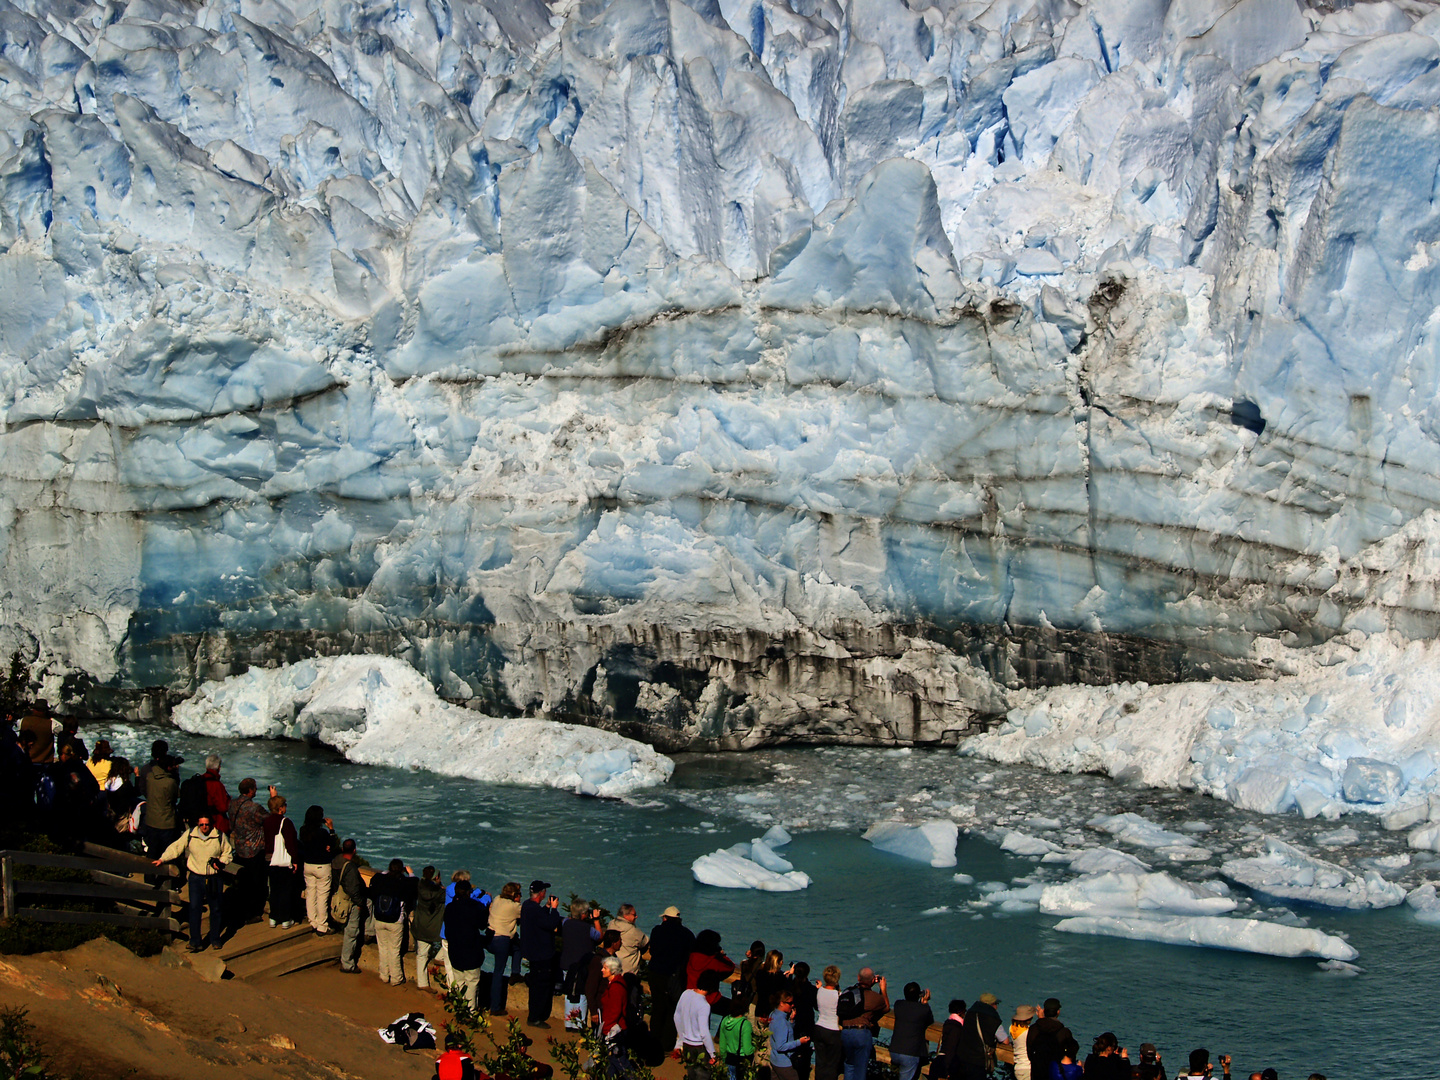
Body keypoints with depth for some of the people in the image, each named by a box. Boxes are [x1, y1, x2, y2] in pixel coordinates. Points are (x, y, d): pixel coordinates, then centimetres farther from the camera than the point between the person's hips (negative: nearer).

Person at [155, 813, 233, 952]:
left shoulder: (220, 836, -1)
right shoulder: (189, 835, -2)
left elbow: (228, 853, 10)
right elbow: (175, 848, 5)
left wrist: (221, 862, -7)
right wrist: (162, 859, -4)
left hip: (214, 878, 1)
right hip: (196, 877, -1)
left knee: (216, 908, 9)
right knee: (194, 908, -7)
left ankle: (215, 939, 23)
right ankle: (195, 941, -2)